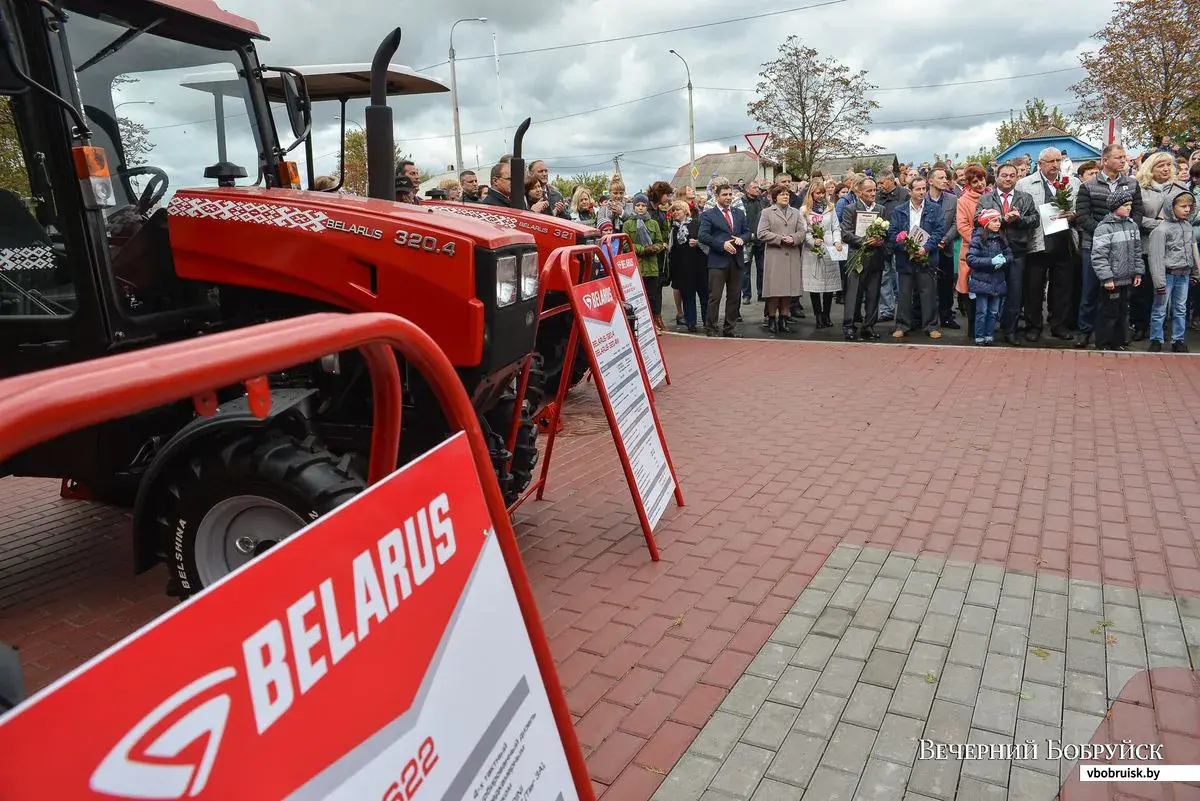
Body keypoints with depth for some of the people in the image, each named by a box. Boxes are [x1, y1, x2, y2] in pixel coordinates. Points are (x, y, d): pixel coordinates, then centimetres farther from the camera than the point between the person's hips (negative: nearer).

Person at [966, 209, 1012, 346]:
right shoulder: (978, 238, -8)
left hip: (998, 282, 5)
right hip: (982, 281, -5)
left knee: (993, 312, 9)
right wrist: (991, 261, -21)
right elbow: (970, 259, -15)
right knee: (982, 312, -1)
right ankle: (979, 338, 6)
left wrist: (1004, 260, -12)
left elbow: (1010, 255, 11)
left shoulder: (1001, 239, 9)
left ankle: (989, 337, 18)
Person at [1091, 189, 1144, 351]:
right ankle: (1103, 345, 9)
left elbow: (1137, 251, 17)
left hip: (1126, 279, 7)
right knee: (1108, 313, -1)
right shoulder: (1104, 228, -13)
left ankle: (1118, 343, 24)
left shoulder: (1132, 225, 9)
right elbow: (1099, 256, -17)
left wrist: (1138, 272, 12)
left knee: (1123, 312, 14)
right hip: (1111, 281, -7)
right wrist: (1106, 278, -18)